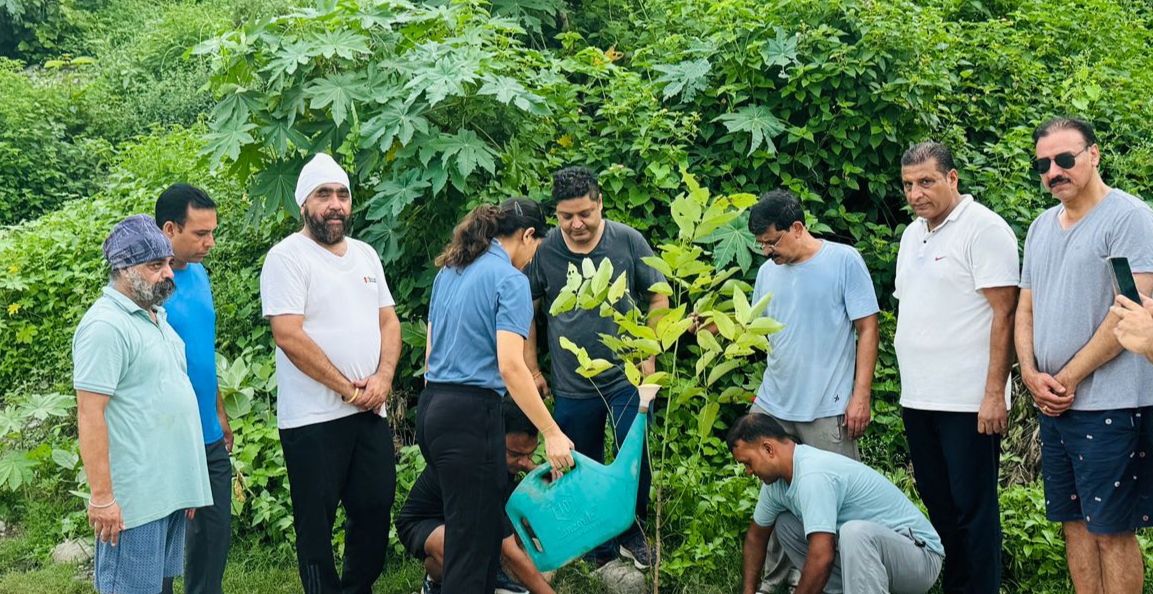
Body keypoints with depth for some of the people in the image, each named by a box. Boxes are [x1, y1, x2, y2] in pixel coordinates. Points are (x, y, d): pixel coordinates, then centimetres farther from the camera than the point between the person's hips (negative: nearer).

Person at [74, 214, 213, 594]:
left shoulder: (155, 315, 13)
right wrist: (101, 497, -21)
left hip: (171, 488, 9)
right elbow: (89, 416, -19)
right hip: (134, 498, -9)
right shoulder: (105, 326, -15)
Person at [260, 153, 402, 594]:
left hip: (370, 411, 7)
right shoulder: (288, 256, -8)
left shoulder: (365, 254, 13)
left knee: (376, 508, 12)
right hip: (313, 419, -6)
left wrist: (383, 377, -6)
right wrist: (347, 389, -13)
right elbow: (289, 336, -16)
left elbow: (388, 320, 13)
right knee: (317, 522, 3)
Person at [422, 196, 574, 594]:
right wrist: (552, 433, -17)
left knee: (484, 522, 17)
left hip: (431, 408, 8)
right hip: (470, 415, -8)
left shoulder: (449, 271, 15)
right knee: (473, 538, -3)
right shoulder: (510, 280, -9)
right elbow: (510, 366, -18)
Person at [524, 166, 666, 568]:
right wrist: (531, 369, 6)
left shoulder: (627, 241, -7)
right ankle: (599, 548, 27)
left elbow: (658, 297, 4)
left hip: (626, 378, -1)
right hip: (571, 385, 1)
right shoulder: (543, 251, -5)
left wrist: (649, 355, 0)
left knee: (636, 459, -4)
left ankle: (633, 535, 20)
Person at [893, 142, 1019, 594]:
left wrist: (994, 393, -19)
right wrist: (909, 386, 16)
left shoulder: (983, 228, -10)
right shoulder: (912, 234, 15)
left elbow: (1004, 313, -14)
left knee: (972, 509, -2)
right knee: (937, 503, 14)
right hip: (918, 398, 8)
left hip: (968, 401, -8)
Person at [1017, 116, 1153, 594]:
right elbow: (1025, 309, 18)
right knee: (1075, 522, 12)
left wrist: (1069, 379, -12)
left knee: (1111, 531, -4)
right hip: (1051, 405, 8)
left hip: (1108, 406, -7)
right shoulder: (1041, 227, 15)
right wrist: (1031, 375, 0)